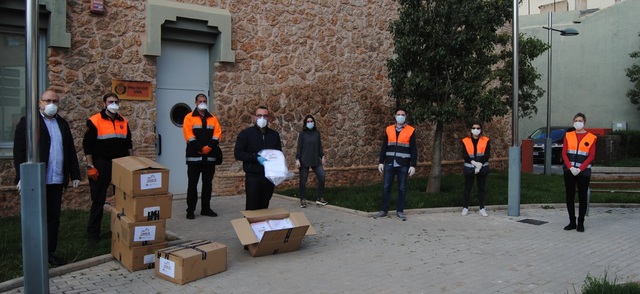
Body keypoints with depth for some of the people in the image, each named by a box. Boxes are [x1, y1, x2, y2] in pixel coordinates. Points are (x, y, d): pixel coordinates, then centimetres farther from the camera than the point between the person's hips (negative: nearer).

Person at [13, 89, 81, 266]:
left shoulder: (62, 124, 14)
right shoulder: (27, 122, -2)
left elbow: (70, 151, 14)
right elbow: (19, 151, -7)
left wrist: (74, 175, 10)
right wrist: (22, 176, -14)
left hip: (57, 180, 5)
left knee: (53, 218, 9)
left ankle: (49, 252, 18)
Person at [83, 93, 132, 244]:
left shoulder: (123, 122, 8)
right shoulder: (94, 121, -7)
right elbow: (87, 145, -8)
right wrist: (90, 166, -12)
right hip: (102, 165, -5)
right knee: (98, 199, 2)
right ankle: (93, 231, 13)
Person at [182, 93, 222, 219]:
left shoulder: (213, 118, 13)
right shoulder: (189, 117, 1)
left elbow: (217, 133, 2)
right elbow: (189, 135, -9)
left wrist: (210, 147, -13)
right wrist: (201, 148, -17)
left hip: (210, 156, 4)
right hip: (194, 156, -4)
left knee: (208, 183, 8)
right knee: (193, 184, 0)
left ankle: (206, 208, 17)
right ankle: (190, 210, 5)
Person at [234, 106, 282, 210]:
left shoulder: (274, 135, 12)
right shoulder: (246, 133, 0)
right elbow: (238, 153, -6)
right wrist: (256, 158, -18)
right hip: (253, 176, -4)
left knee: (264, 208, 8)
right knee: (252, 208, -5)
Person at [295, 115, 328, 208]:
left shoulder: (317, 133, 6)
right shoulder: (302, 134, -2)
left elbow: (319, 146, 12)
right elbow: (299, 147, -2)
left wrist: (322, 156, 6)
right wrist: (297, 159, -8)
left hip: (315, 160, 3)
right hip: (304, 161, -3)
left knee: (322, 177, -6)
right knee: (303, 181, 2)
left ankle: (319, 198, 7)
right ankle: (303, 200, 17)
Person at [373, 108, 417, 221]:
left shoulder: (411, 131, 0)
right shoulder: (388, 130, 8)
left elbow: (413, 150, -1)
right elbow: (384, 147, 10)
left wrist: (413, 165, -7)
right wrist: (381, 162, 5)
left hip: (403, 165, -2)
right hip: (389, 164, 2)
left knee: (402, 188, 6)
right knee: (386, 187, 5)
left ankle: (400, 211, 16)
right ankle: (384, 210, 14)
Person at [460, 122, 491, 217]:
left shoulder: (486, 140, 2)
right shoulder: (465, 141, 1)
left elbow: (487, 155, -5)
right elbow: (464, 155, -5)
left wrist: (480, 164, -15)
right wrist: (474, 162, -18)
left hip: (482, 168, 0)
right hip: (469, 168, 0)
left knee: (482, 188, 6)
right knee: (467, 188, 5)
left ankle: (482, 208, 14)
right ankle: (465, 208, 13)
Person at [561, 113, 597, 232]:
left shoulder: (591, 137, 2)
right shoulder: (568, 135, 8)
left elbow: (591, 156, -3)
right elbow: (564, 153, 3)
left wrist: (580, 169, -13)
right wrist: (570, 168, -11)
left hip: (584, 172, -2)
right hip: (569, 171, 2)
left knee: (582, 197, 3)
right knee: (569, 196, 4)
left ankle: (581, 223, 9)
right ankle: (572, 222, 12)